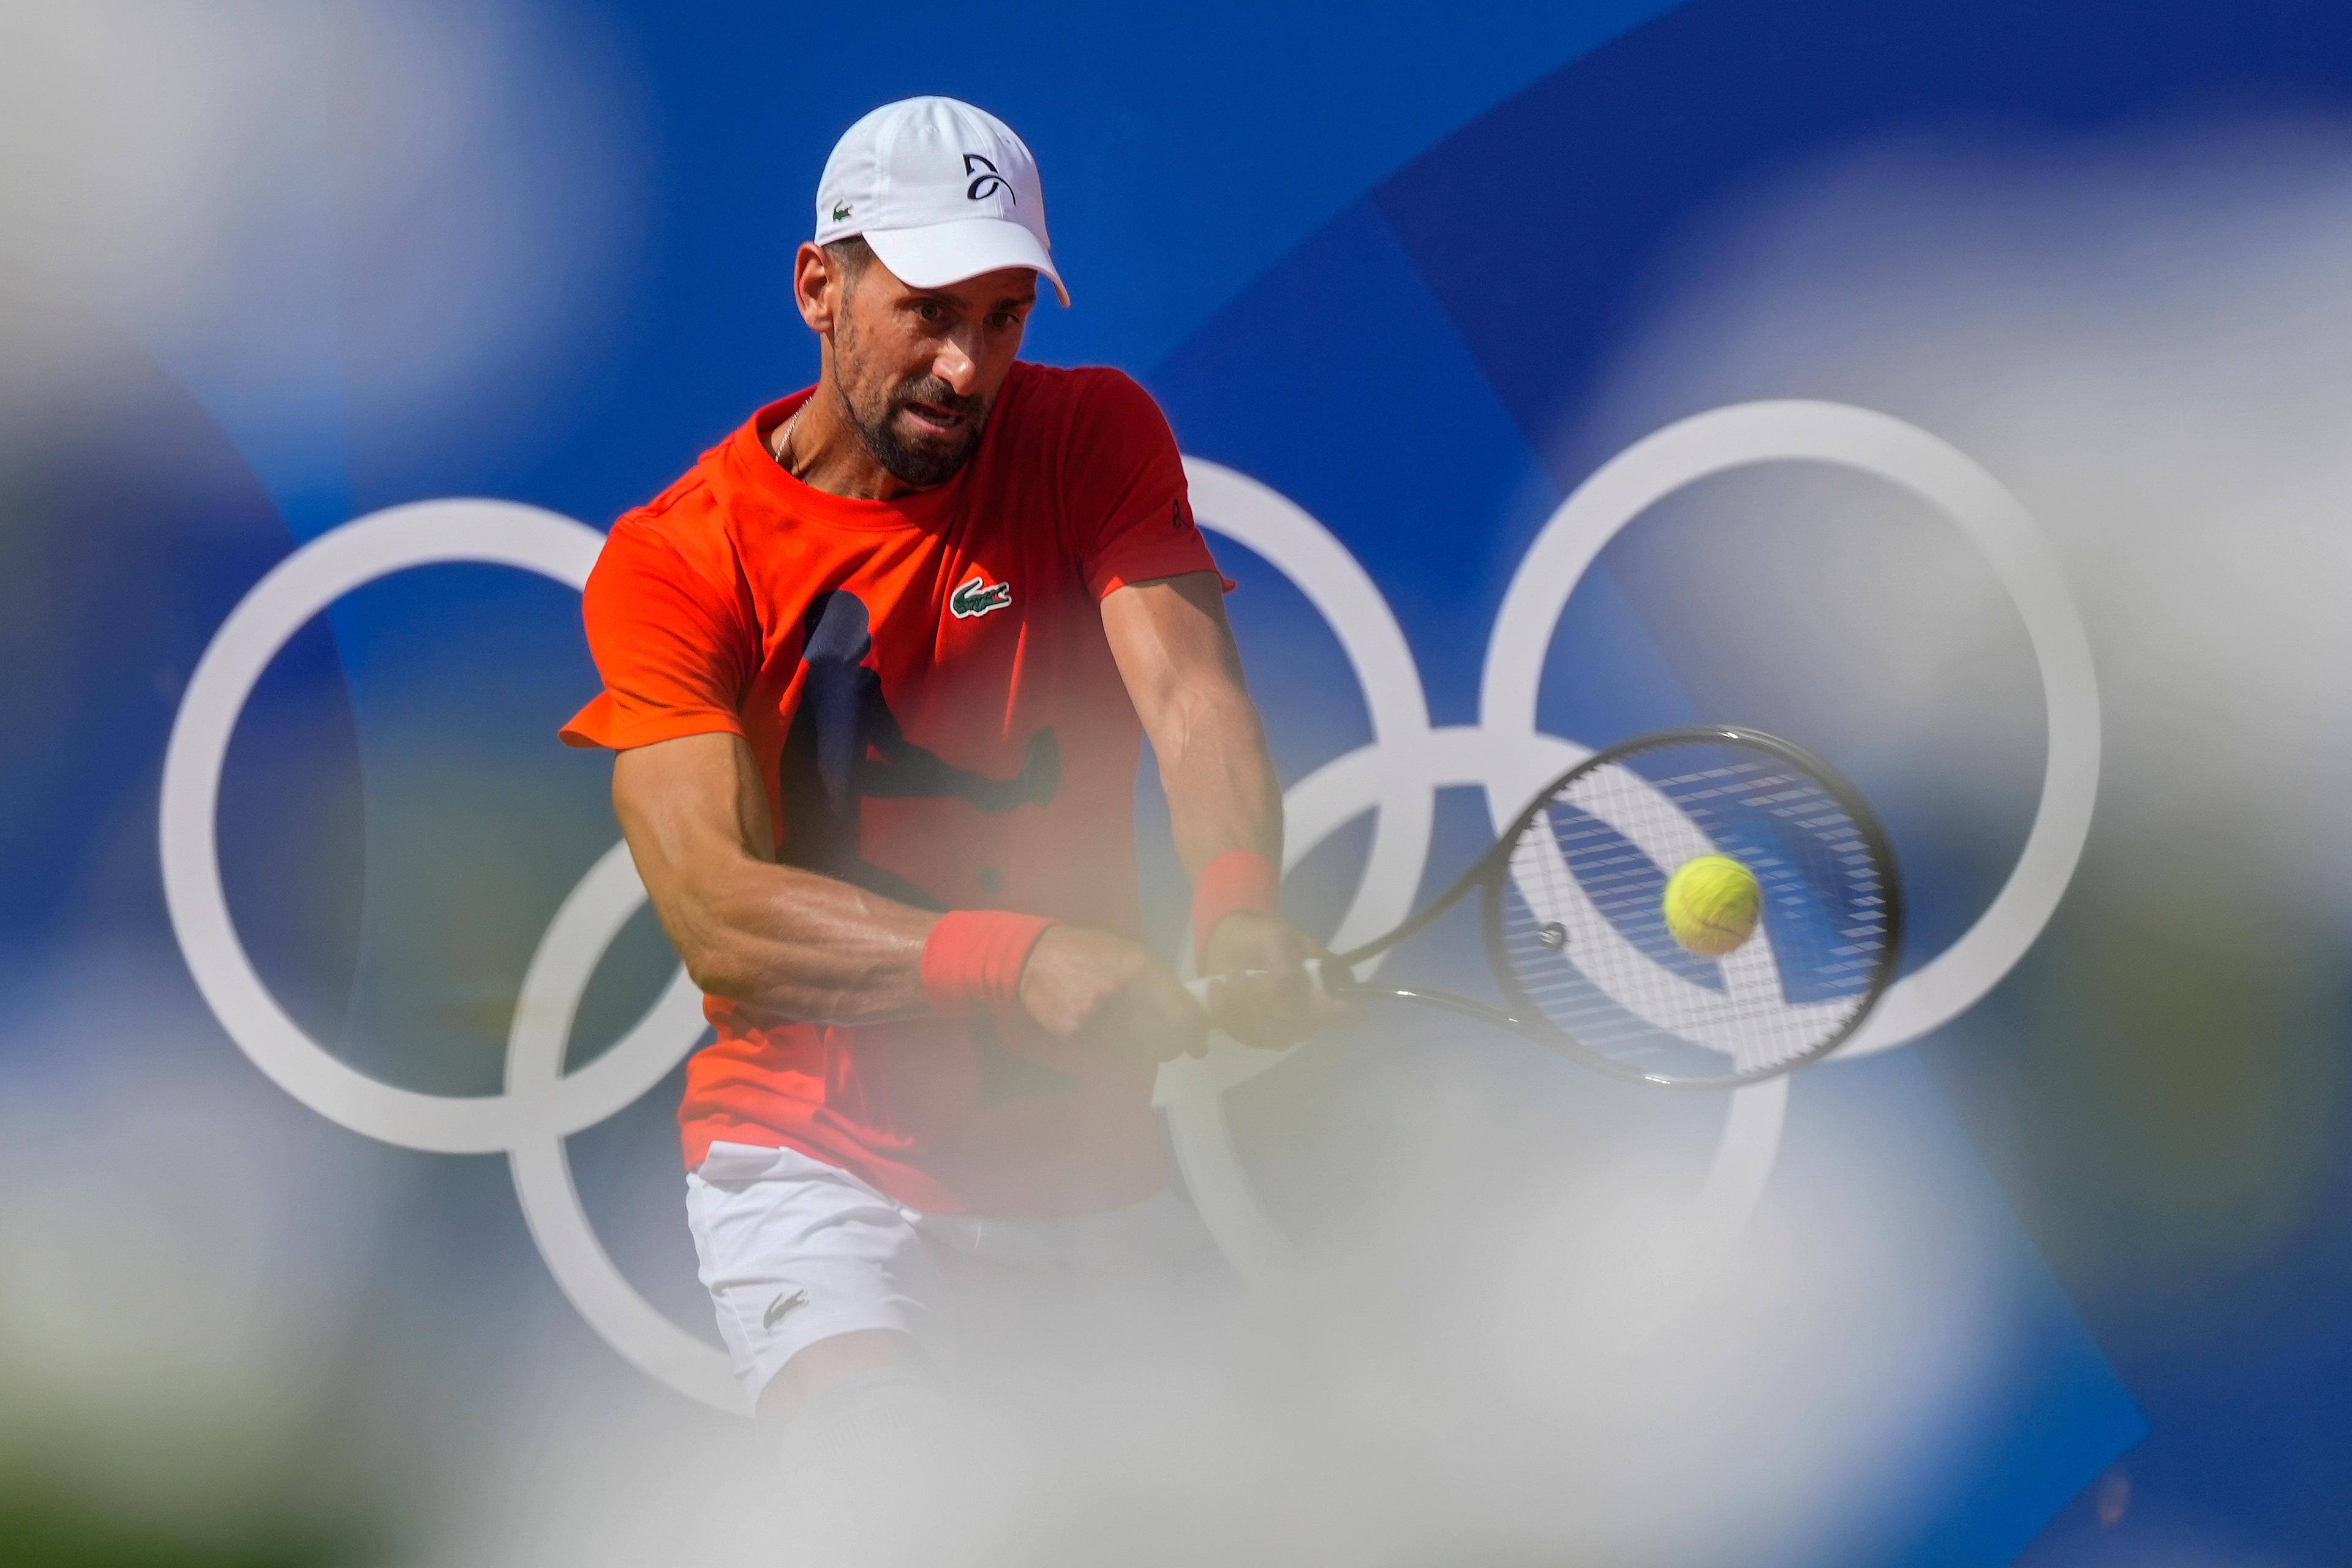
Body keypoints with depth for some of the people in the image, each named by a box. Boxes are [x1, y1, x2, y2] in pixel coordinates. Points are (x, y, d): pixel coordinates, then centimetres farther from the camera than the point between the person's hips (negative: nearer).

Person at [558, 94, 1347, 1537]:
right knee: (877, 1470, -29)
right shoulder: (674, 562, -9)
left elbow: (1191, 690, -18)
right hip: (821, 1144, -4)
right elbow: (718, 914, -21)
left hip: (1088, 1130, 4)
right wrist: (1014, 962, -38)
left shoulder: (1094, 436, -1)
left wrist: (1240, 907, -41)